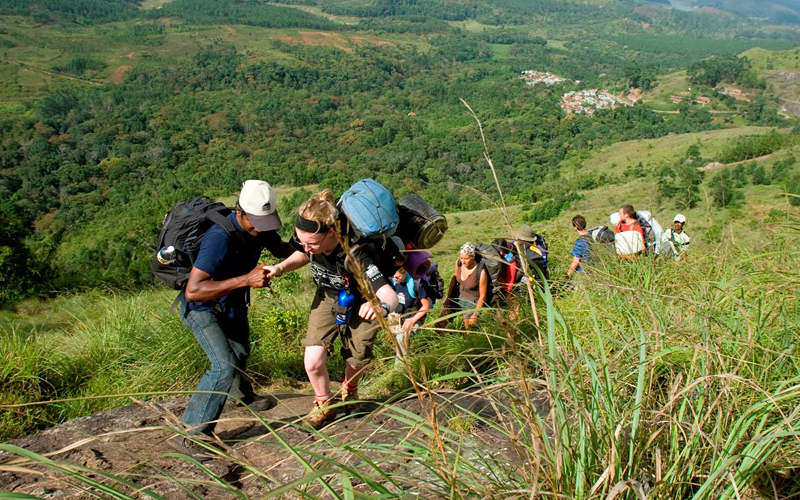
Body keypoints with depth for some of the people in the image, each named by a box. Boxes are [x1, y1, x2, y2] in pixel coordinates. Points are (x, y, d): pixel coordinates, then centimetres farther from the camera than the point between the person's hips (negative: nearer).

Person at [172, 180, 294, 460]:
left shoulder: (258, 226, -16)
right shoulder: (221, 238, -40)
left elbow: (280, 249, 4)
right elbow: (192, 291, -46)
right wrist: (246, 280, -50)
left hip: (232, 302, 8)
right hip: (202, 308, -8)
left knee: (240, 353, 28)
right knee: (225, 366, -21)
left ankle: (243, 394, 57)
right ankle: (190, 434, -10)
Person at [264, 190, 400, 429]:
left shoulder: (354, 255, -43)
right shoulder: (307, 239, -28)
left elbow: (390, 295, -48)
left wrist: (382, 307, -72)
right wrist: (281, 267, -21)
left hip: (361, 306, -3)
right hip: (328, 298, 3)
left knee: (356, 361, 13)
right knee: (313, 361, -11)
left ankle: (349, 390, 51)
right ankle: (324, 405, 20)